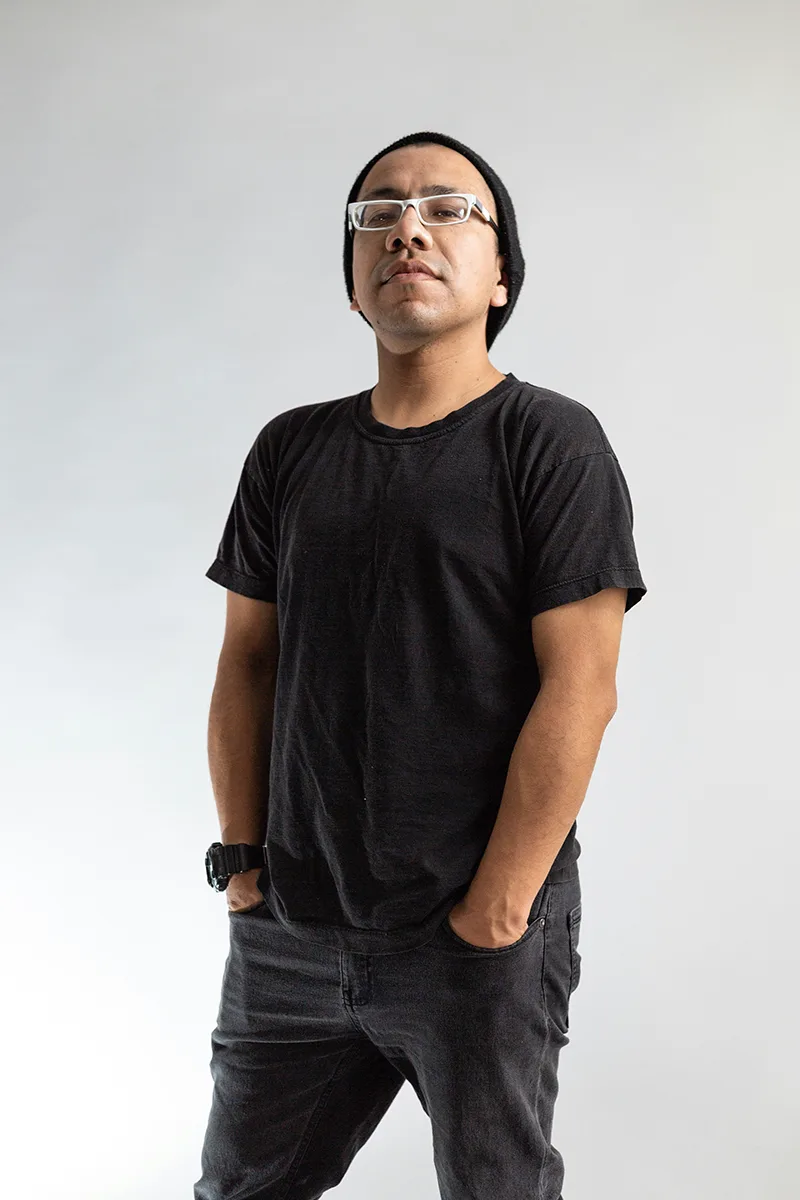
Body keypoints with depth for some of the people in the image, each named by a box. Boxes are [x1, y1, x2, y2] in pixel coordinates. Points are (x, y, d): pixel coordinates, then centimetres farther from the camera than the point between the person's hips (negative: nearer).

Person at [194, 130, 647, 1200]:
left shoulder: (551, 442, -7)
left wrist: (492, 913, -14)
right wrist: (243, 858, 4)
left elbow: (579, 688, -13)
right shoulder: (292, 450, 8)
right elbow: (248, 661, 10)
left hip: (480, 942, -4)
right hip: (289, 933, 4)